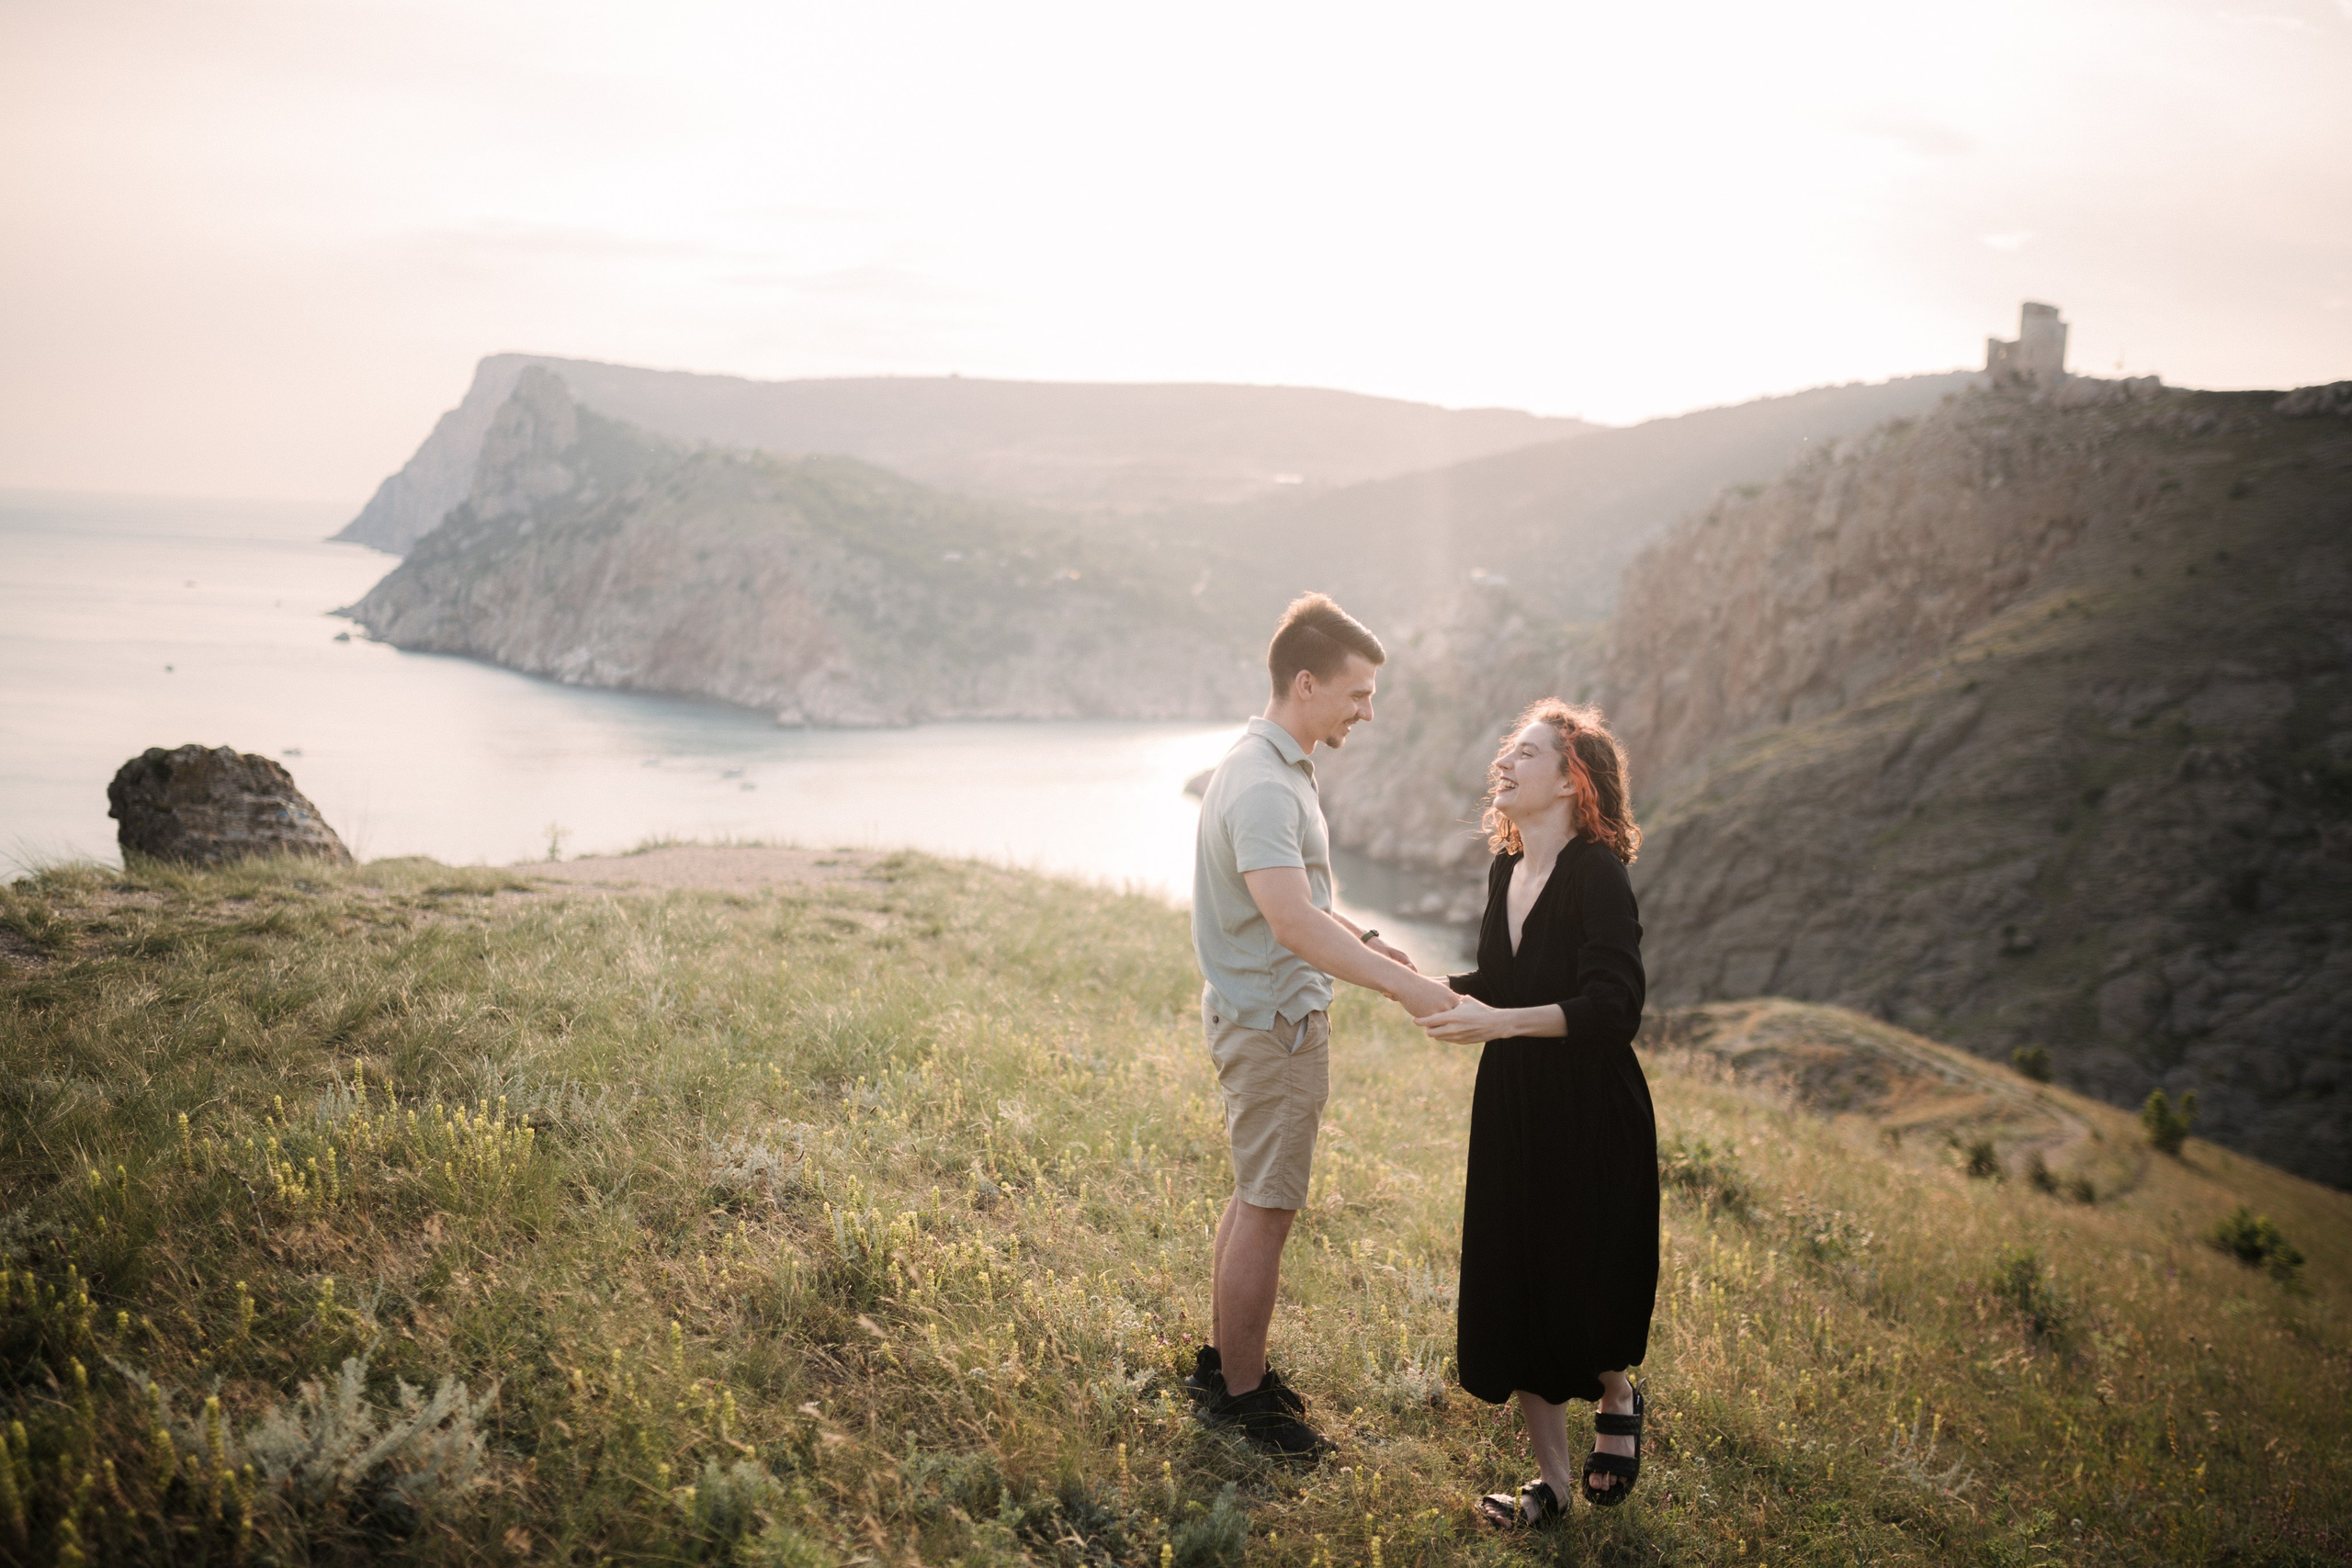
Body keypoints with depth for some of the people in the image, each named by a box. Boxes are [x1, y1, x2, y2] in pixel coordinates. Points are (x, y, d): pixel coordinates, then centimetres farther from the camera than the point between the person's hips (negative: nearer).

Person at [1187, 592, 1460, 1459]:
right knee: (1266, 1209, -1)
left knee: (1255, 1196, 19)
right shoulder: (1262, 785, -23)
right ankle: (1242, 1397, 10)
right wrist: (1407, 984, -35)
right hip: (1272, 1021, -11)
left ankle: (1225, 1363, 32)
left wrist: (1360, 939, 16)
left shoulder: (1276, 769, 11)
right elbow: (1291, 919, -34)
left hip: (1266, 1015, 11)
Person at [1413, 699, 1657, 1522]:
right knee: (1509, 1293, 10)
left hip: (1590, 1120, -7)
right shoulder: (1506, 870, 6)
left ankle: (1617, 1398, 39)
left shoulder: (1597, 874, -17)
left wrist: (1501, 1023, -33)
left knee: (1581, 1290, 5)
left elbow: (1614, 1007, -26)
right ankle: (1553, 1477, 24)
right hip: (1511, 1109, 7)